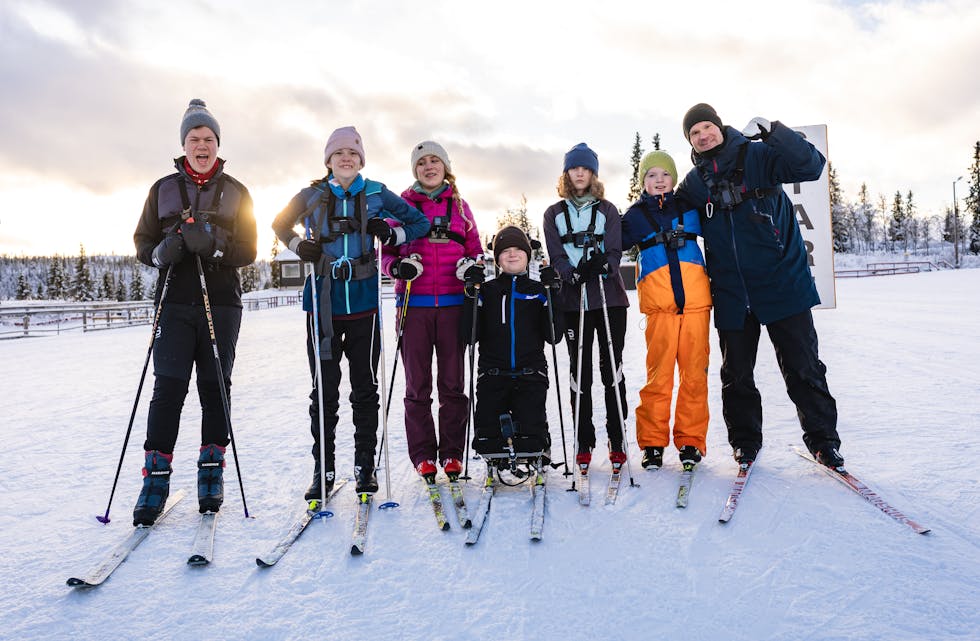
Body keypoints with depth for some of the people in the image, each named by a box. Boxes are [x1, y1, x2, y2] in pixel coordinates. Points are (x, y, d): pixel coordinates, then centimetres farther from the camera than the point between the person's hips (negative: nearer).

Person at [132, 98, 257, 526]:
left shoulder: (236, 193, 10)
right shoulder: (163, 189, 13)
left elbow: (248, 250, 2)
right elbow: (142, 241, 12)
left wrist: (214, 246, -18)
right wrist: (161, 252, -12)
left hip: (221, 303, 0)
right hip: (175, 302, 0)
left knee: (215, 387, 3)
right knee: (168, 387, -6)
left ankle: (211, 472, 14)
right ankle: (156, 477, 1)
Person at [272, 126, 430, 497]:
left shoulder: (376, 194, 4)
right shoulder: (312, 196, 5)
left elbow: (420, 222, 10)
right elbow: (280, 224, 21)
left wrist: (391, 233, -9)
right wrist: (299, 247, 1)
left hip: (364, 302, 0)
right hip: (323, 302, 0)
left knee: (365, 388, 5)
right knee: (324, 389, 3)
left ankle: (365, 467, 18)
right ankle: (323, 470, 15)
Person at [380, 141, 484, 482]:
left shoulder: (459, 206, 14)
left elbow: (475, 247, 16)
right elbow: (387, 251, 9)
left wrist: (474, 265, -6)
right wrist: (397, 266, -13)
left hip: (453, 303, 1)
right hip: (414, 304, -1)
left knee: (453, 382, 3)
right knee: (418, 384, 2)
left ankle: (452, 453, 14)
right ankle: (423, 456, 12)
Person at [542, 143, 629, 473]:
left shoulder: (607, 210, 12)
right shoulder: (554, 214, 13)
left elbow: (615, 250, 2)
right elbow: (556, 256, 2)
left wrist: (602, 265, -20)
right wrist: (573, 275, -17)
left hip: (610, 297, 0)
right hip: (572, 300, 0)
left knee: (612, 367, 1)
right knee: (580, 370, 2)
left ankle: (617, 440, 9)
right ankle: (584, 443, 10)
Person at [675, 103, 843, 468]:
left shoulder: (757, 157, -3)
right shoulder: (695, 182, 8)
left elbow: (810, 167, -16)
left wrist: (773, 132, -24)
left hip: (782, 284, -3)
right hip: (731, 295, 4)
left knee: (803, 369, 4)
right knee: (736, 375, 11)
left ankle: (823, 440, 19)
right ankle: (745, 441, 27)